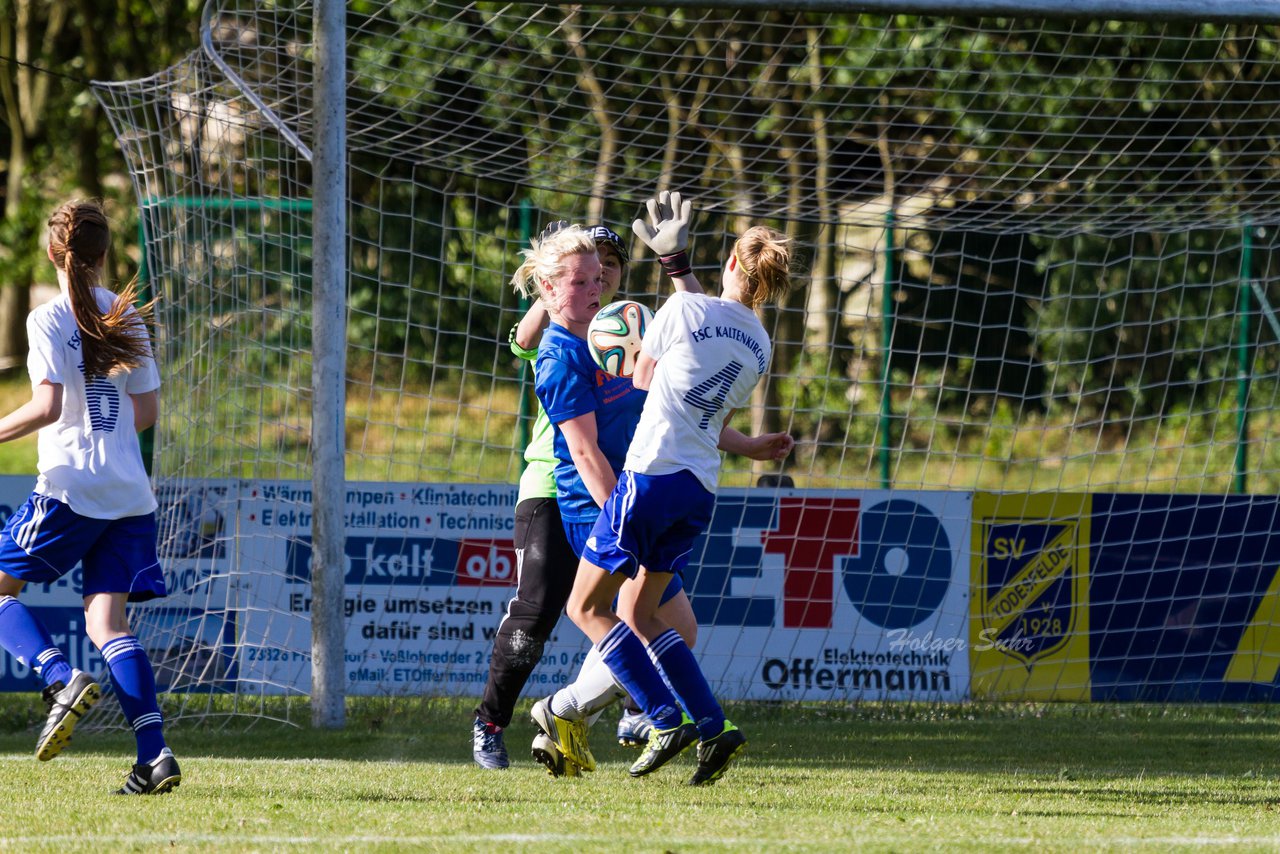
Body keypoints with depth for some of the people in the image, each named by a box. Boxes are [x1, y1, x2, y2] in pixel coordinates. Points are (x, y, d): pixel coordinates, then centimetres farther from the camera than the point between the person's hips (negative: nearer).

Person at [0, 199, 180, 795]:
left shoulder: (49, 320, -6)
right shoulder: (130, 318, 10)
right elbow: (147, 412, 13)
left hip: (70, 488, -5)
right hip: (130, 493, 5)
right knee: (106, 619, 3)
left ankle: (62, 679, -15)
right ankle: (154, 753, -13)